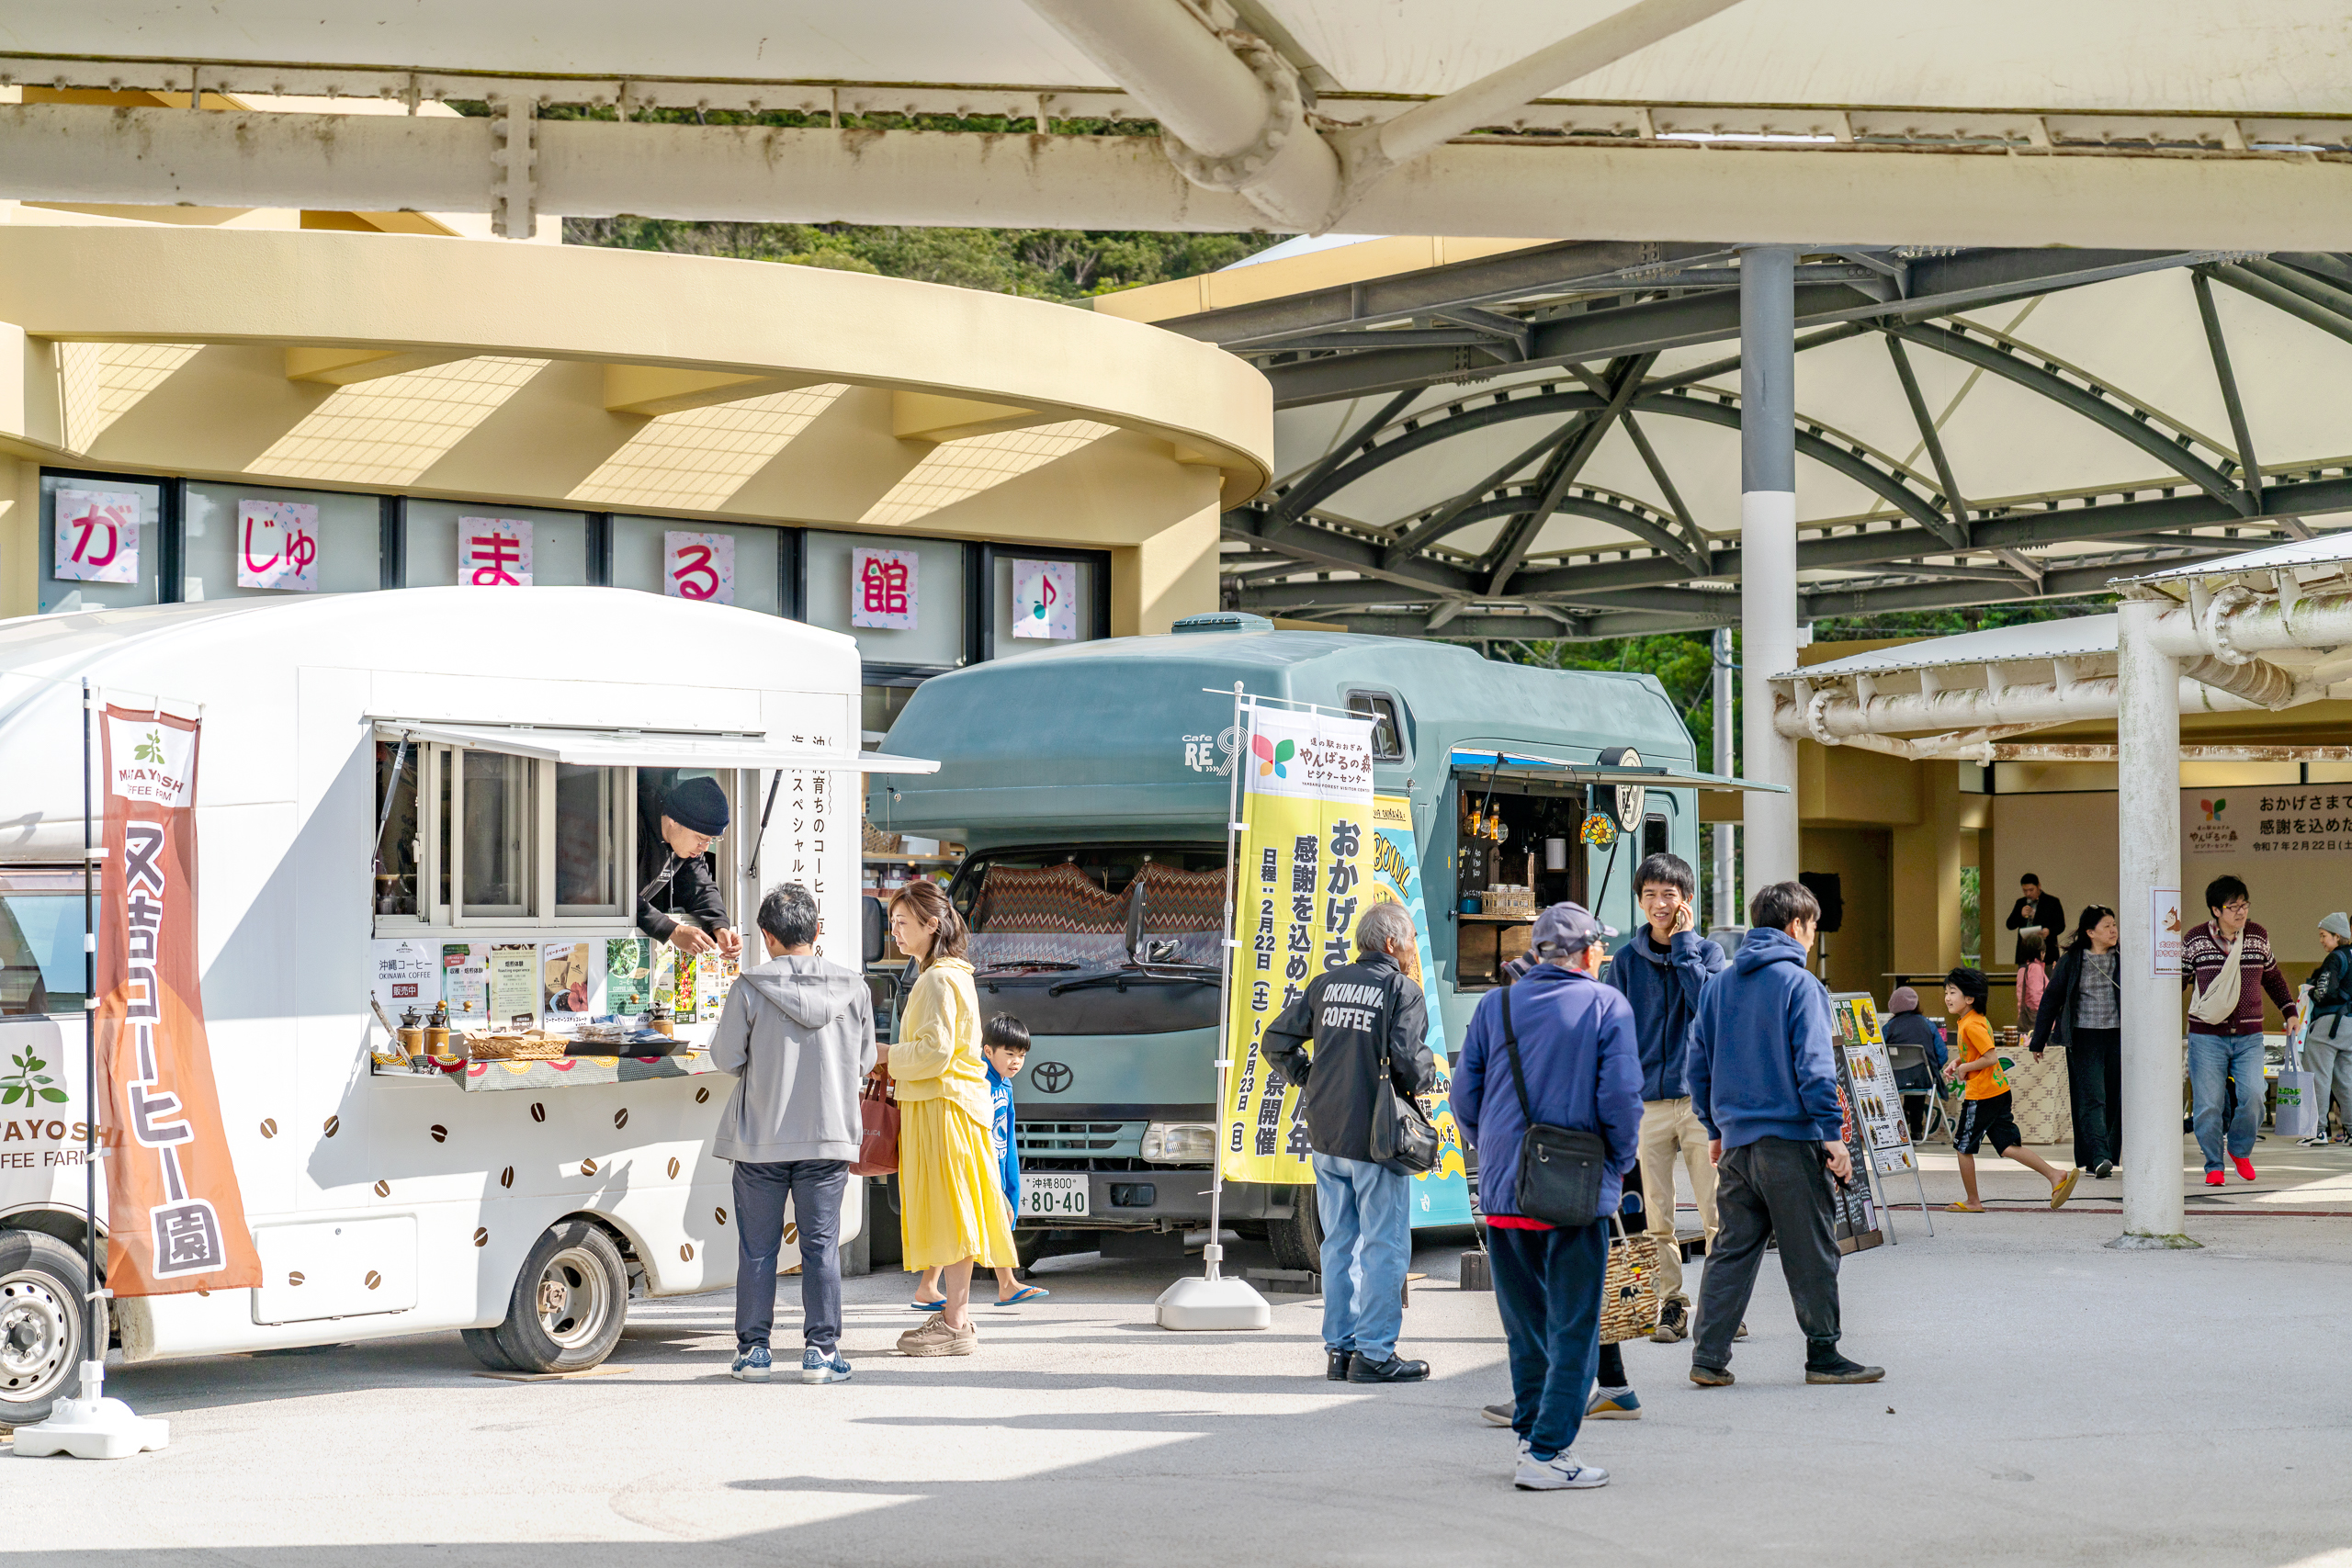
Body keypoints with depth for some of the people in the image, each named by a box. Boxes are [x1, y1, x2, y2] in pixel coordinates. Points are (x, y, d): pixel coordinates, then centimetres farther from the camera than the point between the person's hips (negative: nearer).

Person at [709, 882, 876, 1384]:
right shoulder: (853, 988, -2)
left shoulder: (749, 989, -10)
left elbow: (726, 1058, -3)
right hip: (829, 1135, 1)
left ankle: (753, 1348, 13)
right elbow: (865, 1062, 7)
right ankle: (821, 1349, 7)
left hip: (760, 1137, -1)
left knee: (757, 1247, 9)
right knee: (821, 1246, 8)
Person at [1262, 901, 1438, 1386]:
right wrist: (1425, 1078, 2)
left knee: (1340, 1242, 13)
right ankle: (1375, 1354, -1)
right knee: (1384, 1245, 0)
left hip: (1325, 1136, 6)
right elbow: (1409, 1059, -19)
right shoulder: (1402, 991, -7)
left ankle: (1339, 1348, 17)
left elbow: (1276, 1043, 9)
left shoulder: (1326, 985, 10)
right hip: (1375, 1138, -6)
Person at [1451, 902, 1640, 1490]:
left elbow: (1465, 1096, 6)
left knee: (1525, 1323, 16)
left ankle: (1531, 1433, 20)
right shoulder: (1607, 1006, -3)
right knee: (1573, 1327, 1)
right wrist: (1621, 1160, 4)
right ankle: (1547, 1452, -3)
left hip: (1502, 1192, 4)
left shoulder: (1494, 1006, 6)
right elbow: (1621, 1096, -11)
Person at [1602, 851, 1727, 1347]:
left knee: (1716, 1211, -3)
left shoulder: (1707, 951, 5)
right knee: (1656, 1216, 2)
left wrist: (1683, 943, -9)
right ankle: (1671, 1304, 10)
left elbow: (1708, 1006, -14)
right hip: (1647, 1101, 1)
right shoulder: (1626, 961, 8)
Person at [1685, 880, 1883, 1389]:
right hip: (1791, 1138, -6)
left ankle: (1709, 1357, 4)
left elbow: (1699, 1064, 14)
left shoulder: (1718, 985, 11)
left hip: (1736, 1142, 6)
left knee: (1732, 1250, 9)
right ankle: (1823, 1355, 8)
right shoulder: (1799, 984, -8)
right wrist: (1833, 1134, -12)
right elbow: (1813, 1066, -14)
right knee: (1811, 1254, 3)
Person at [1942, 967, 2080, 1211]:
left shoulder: (1971, 1025, -18)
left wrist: (1964, 1068, -13)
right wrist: (1957, 1063, 13)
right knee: (2008, 1146, 7)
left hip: (1981, 1096, -10)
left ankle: (1972, 1201, 13)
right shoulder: (1970, 1021, 13)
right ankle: (2056, 1177, -1)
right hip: (1999, 1090, 10)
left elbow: (1990, 1057, -24)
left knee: (1964, 1147, 4)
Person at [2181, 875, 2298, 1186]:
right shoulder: (2196, 939, 0)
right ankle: (2213, 1166, 12)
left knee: (2252, 1097, -12)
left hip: (2249, 1037, 2)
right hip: (2206, 1035, -2)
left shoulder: (2258, 936, 8)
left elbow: (2272, 976, 24)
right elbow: (2179, 979, 10)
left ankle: (2240, 1149, 15)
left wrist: (2289, 1011, 21)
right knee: (2208, 1104, -5)